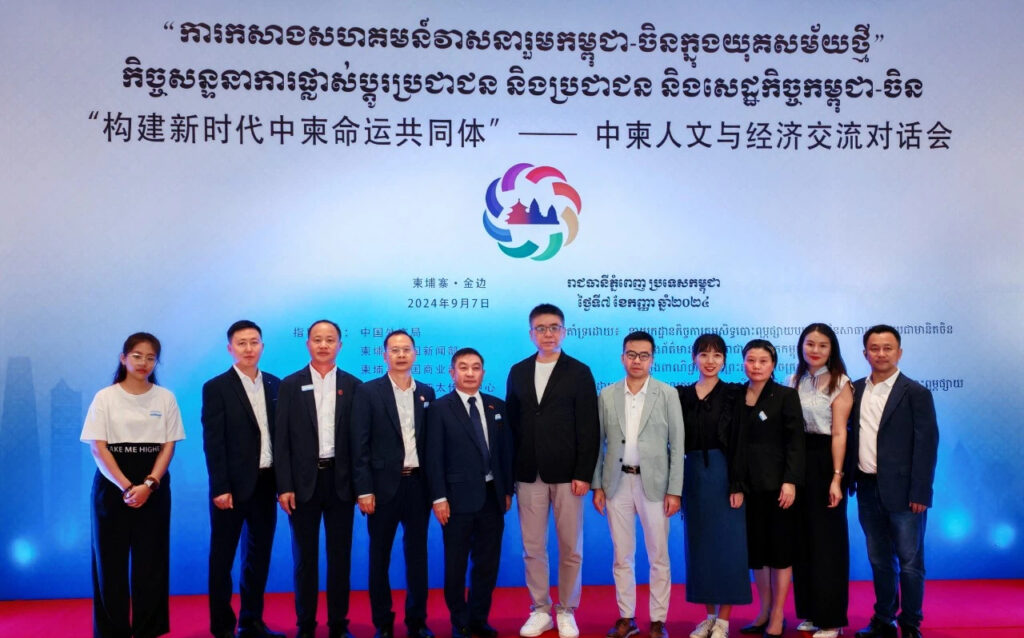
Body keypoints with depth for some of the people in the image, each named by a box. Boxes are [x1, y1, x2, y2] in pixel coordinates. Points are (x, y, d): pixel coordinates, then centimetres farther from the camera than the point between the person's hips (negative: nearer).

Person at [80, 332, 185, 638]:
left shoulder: (165, 398, 4)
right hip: (112, 485, -1)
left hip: (153, 488, 1)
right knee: (110, 559, 3)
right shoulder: (105, 397, -1)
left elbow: (168, 446, 2)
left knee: (150, 560, 3)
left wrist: (148, 484, -13)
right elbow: (98, 447, -6)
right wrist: (125, 487, -15)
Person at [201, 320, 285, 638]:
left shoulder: (274, 384, 8)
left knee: (259, 555, 12)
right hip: (234, 484, -4)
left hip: (266, 482, 5)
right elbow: (213, 442, -9)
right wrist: (220, 488, -15)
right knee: (222, 557, 7)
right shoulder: (216, 388, -5)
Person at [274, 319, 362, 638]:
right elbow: (282, 439, -1)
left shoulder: (353, 385, 3)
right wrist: (284, 486, -7)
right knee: (305, 556, 8)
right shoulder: (290, 385, 2)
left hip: (341, 480, 1)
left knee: (340, 555, 8)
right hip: (303, 481, 0)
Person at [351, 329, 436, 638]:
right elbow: (360, 445, -6)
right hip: (384, 485, -3)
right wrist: (364, 489, -11)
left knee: (417, 555, 10)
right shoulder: (368, 391, -2)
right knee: (380, 557, 8)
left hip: (418, 484, 3)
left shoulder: (426, 392, 8)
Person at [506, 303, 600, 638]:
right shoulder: (518, 372, 10)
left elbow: (589, 428, -4)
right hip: (529, 474, 3)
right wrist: (510, 471, 3)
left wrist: (584, 473, -12)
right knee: (532, 548, 8)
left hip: (567, 473, -2)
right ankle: (540, 611, 22)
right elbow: (511, 422, 9)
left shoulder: (579, 372, 0)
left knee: (570, 549, 6)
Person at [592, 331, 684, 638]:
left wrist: (675, 490, -8)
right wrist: (597, 485, 2)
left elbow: (677, 444, -3)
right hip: (617, 483, 2)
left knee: (659, 557, 5)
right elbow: (599, 443, 7)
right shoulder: (607, 395, 5)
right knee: (622, 556, 10)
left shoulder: (668, 394, -1)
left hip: (653, 483, -2)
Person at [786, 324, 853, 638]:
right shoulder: (792, 381, 9)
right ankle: (809, 611, 23)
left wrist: (836, 478, -17)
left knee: (826, 540, 0)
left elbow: (839, 433, -11)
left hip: (823, 462, -5)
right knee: (802, 538, 11)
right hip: (796, 462, 5)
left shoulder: (839, 383, -5)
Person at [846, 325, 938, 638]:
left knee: (910, 562, 5)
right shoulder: (857, 390, 7)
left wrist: (920, 493, -14)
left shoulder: (916, 393, -7)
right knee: (879, 560, 15)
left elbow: (927, 444, -10)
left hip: (902, 492, -5)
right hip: (868, 490, 5)